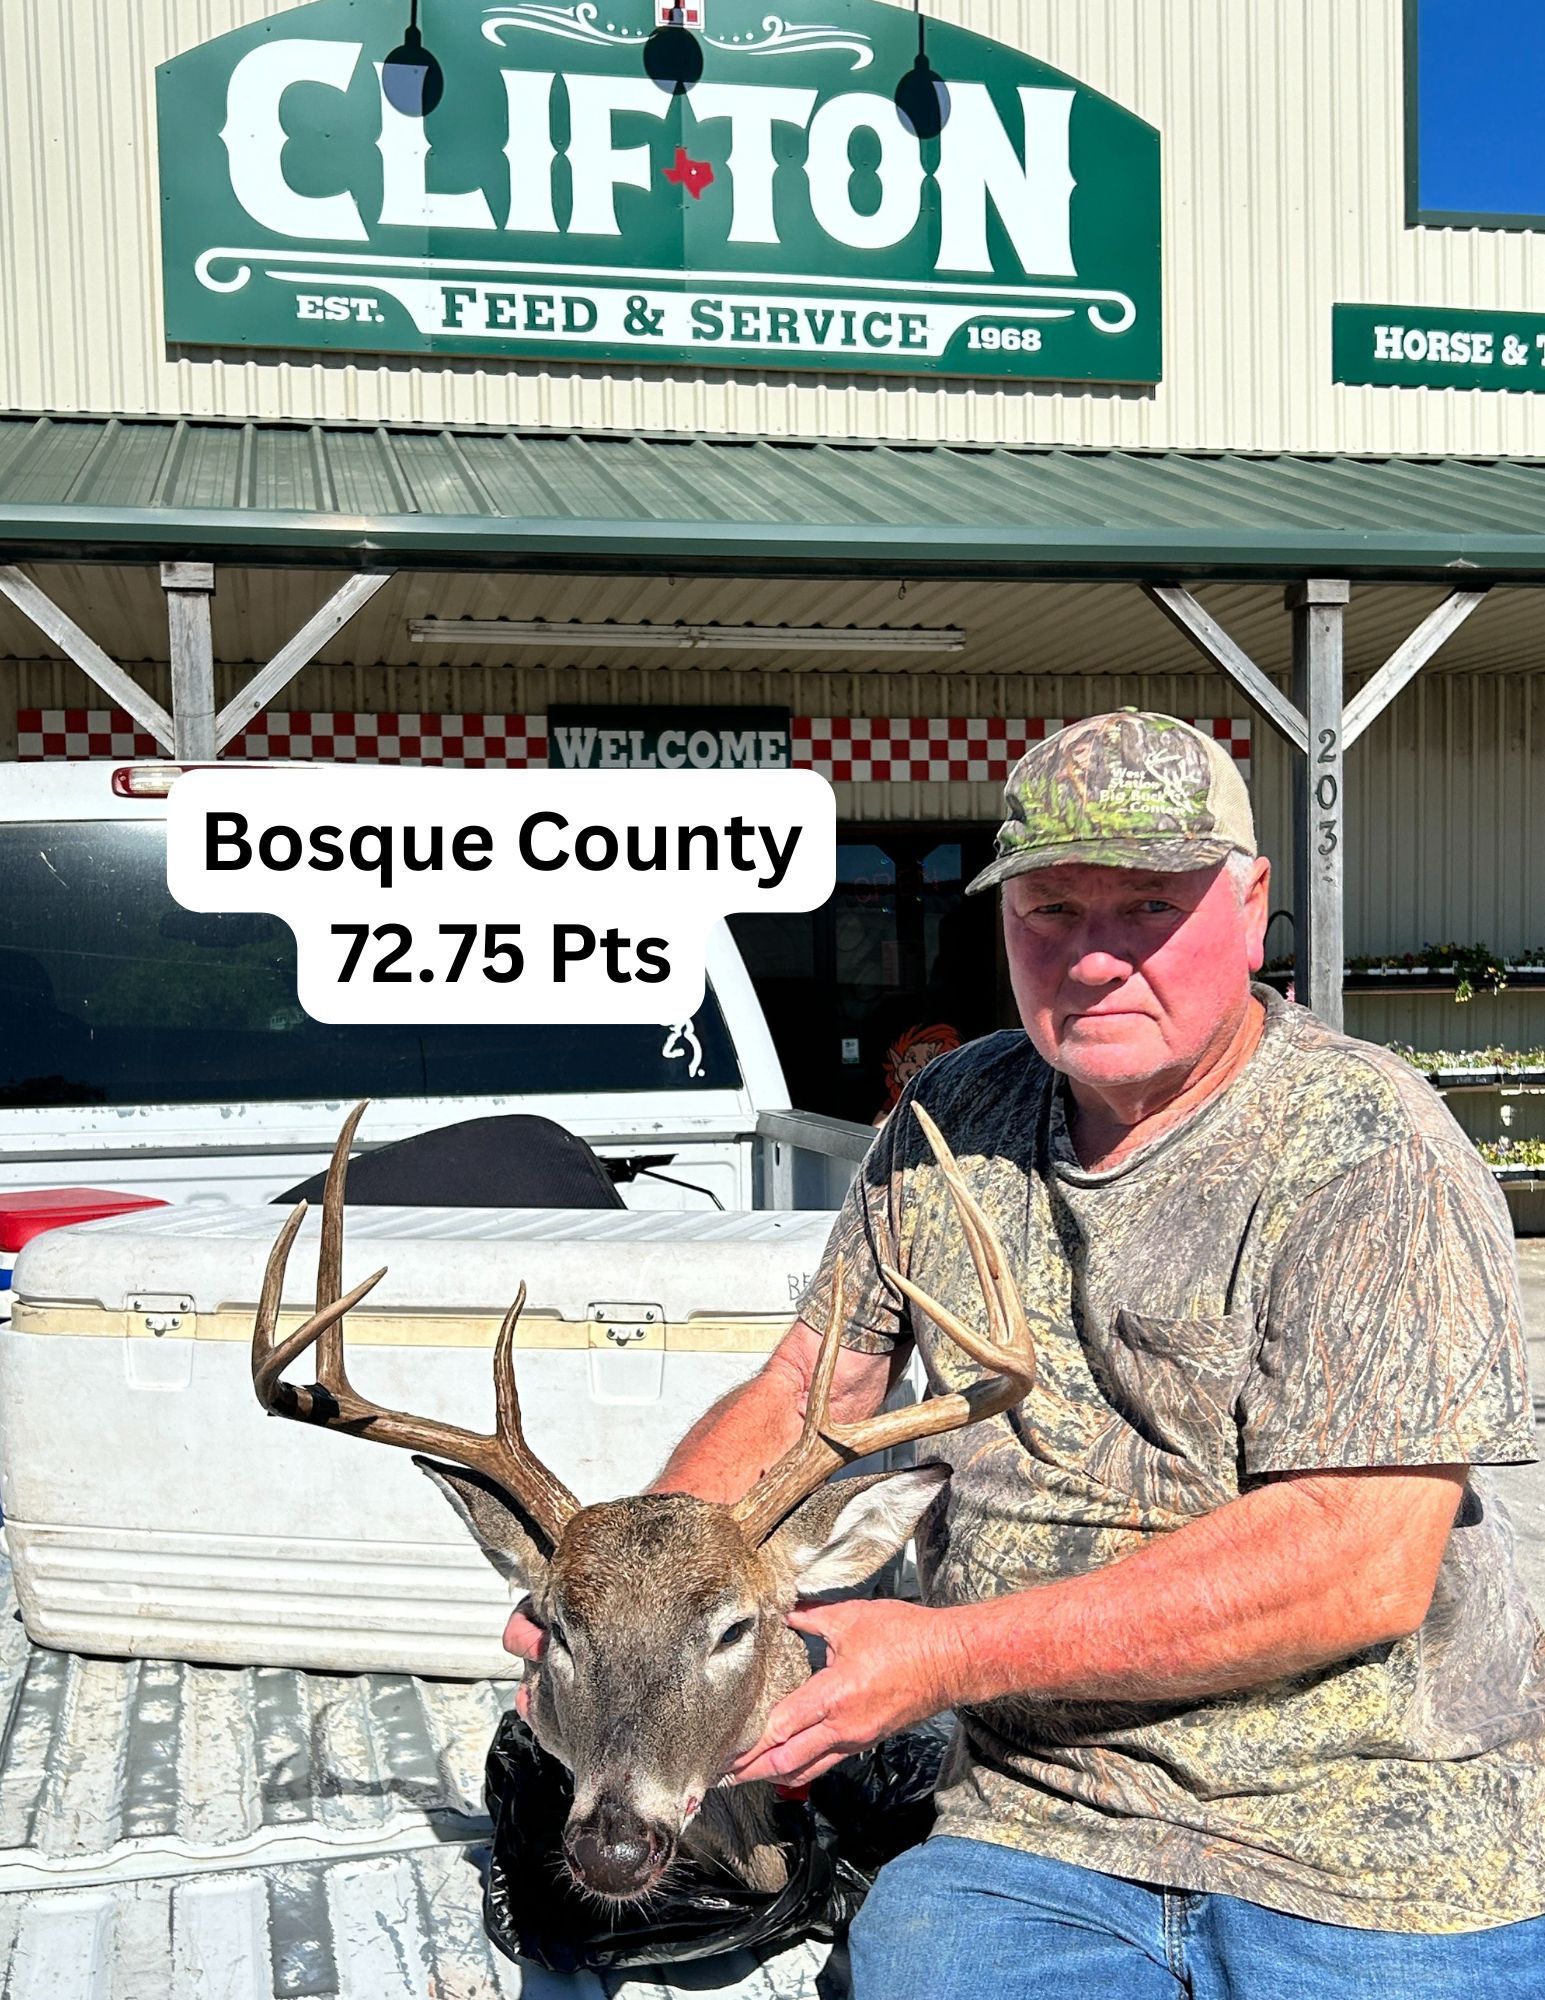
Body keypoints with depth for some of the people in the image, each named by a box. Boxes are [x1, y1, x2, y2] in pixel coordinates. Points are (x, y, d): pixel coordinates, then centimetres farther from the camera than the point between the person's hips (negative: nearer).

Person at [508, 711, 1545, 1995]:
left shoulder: (1367, 1154, -12)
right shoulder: (953, 1119, 6)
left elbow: (1362, 1563, -20)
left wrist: (946, 1655, -21)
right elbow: (811, 1386, 13)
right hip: (1040, 1837, 3)